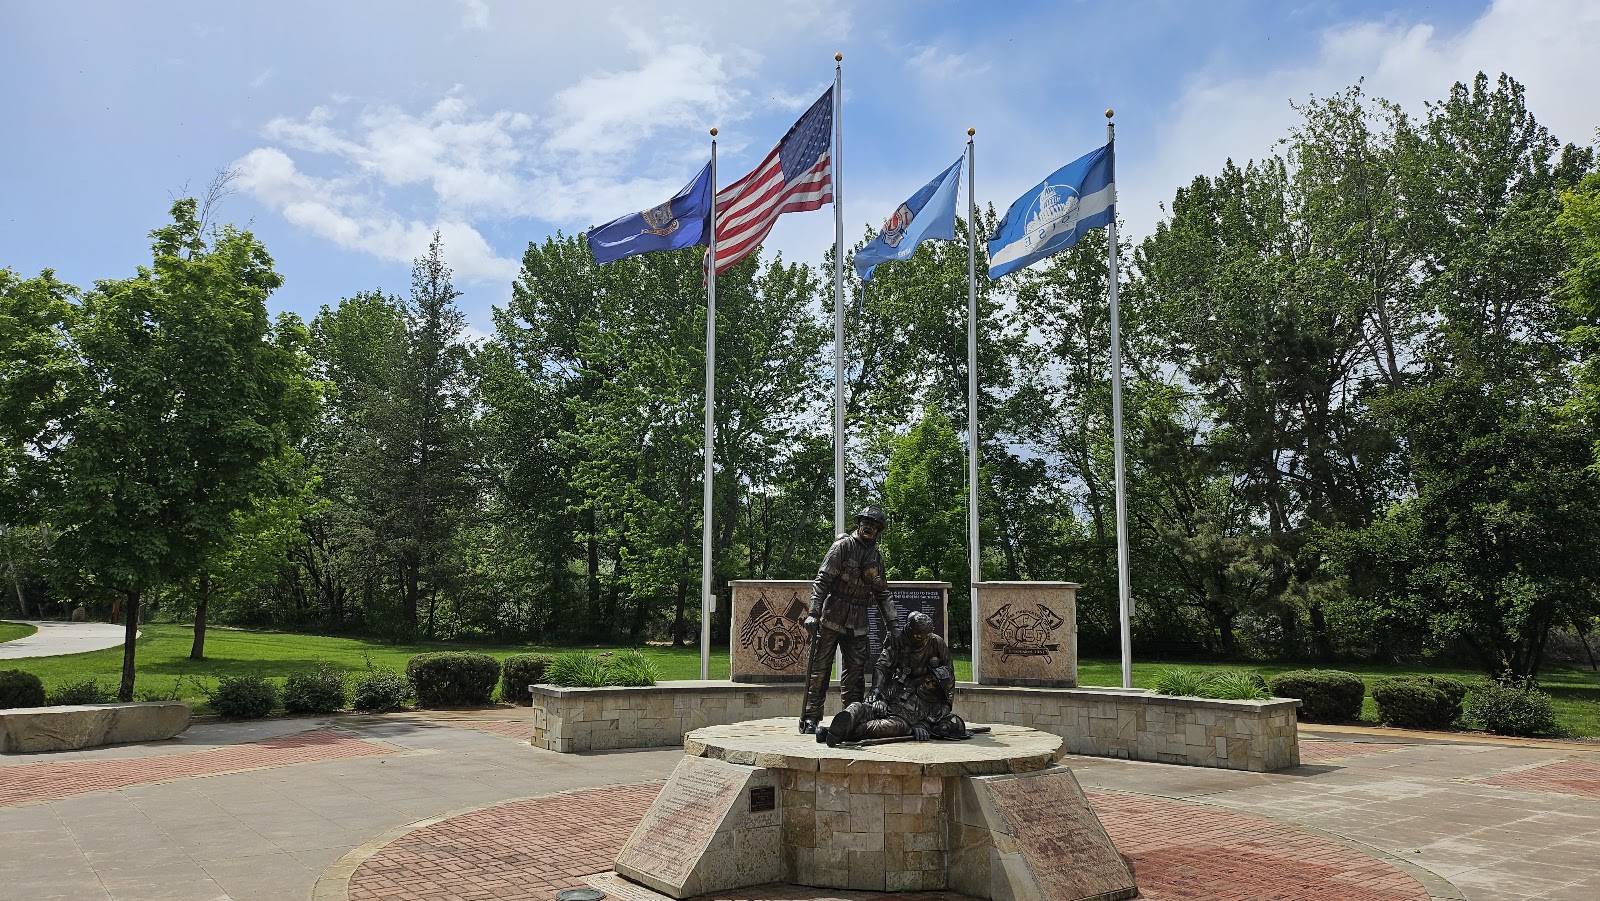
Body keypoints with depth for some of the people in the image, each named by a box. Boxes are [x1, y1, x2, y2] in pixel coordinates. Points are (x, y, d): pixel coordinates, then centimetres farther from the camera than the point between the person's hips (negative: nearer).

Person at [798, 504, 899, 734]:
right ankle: (810, 719, 2)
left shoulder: (877, 557, 13)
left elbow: (882, 594, 20)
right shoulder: (843, 546, -5)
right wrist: (814, 612, -19)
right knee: (819, 669, -3)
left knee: (856, 671, 5)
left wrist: (892, 622, 11)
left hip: (857, 624, 5)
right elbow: (822, 580, -10)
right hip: (831, 618, -5)